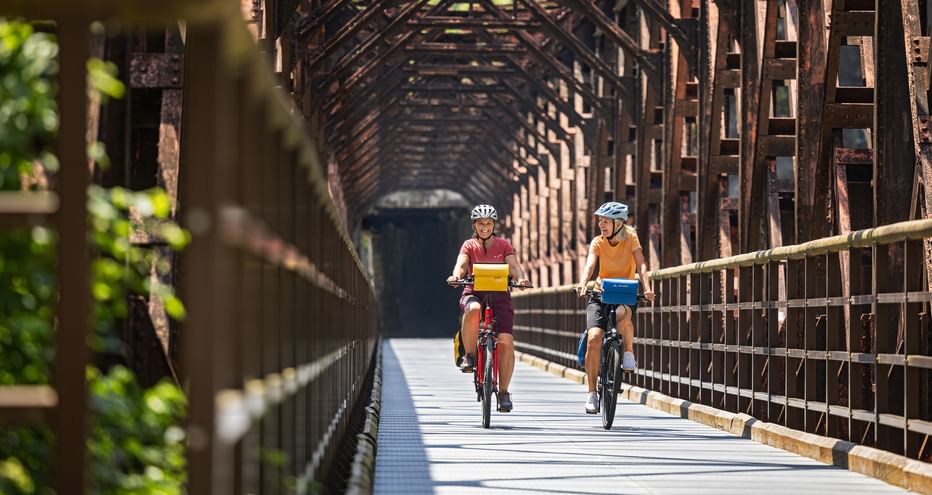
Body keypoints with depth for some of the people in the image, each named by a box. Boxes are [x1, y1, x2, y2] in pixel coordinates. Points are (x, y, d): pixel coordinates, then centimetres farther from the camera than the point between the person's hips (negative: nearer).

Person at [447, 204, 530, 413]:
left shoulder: (503, 245, 9)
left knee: (506, 341, -17)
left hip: (499, 295, 1)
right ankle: (469, 355, -20)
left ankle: (504, 392, -6)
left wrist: (520, 277, -30)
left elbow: (513, 265, -6)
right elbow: (461, 264, -10)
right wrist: (456, 276, -34)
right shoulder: (469, 245, 8)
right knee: (473, 309, -40)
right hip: (474, 293, -1)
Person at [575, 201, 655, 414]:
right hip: (600, 295, 1)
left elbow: (641, 266, -16)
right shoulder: (597, 242, -3)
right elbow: (589, 265, -18)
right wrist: (582, 284, -40)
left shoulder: (631, 239, -5)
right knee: (594, 337, -19)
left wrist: (647, 288, -34)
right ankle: (592, 393, -11)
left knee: (622, 314, -38)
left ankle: (629, 353, -10)